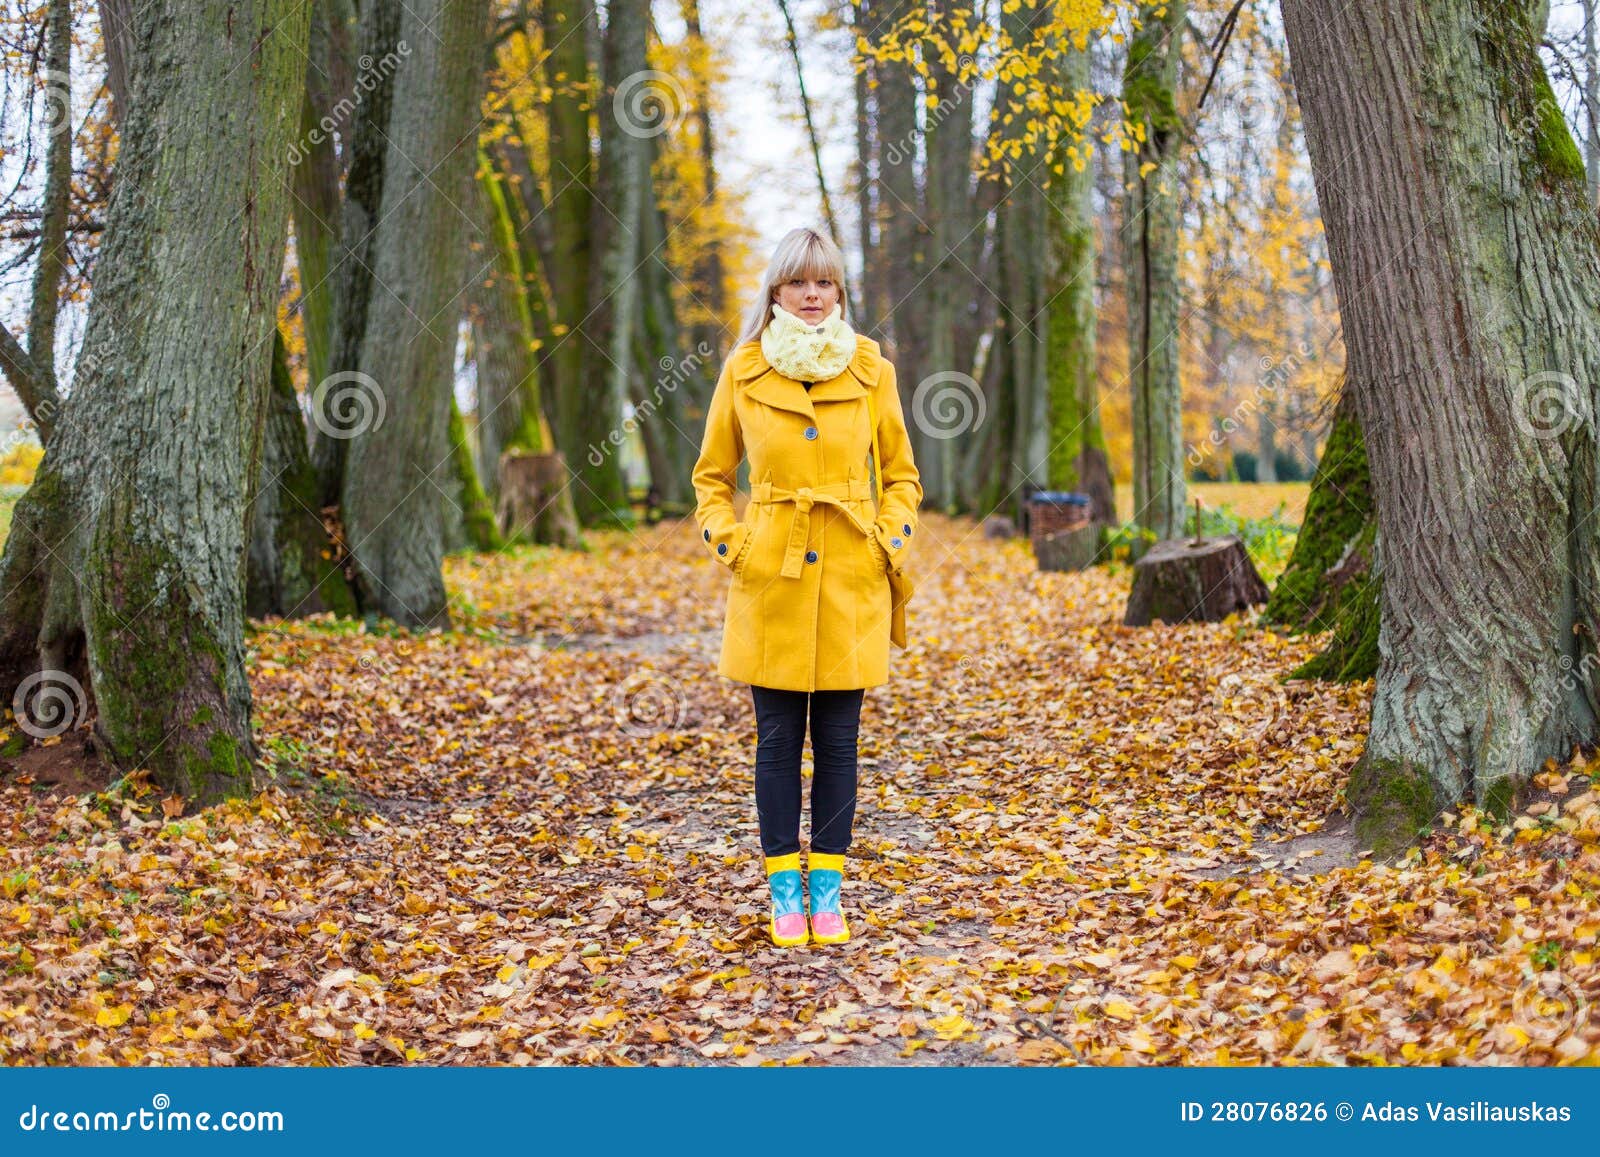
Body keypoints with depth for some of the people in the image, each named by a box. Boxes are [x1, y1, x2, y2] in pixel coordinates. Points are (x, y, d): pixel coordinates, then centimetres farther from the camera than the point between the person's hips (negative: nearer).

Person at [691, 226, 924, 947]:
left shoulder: (871, 371, 3)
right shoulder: (744, 371, 2)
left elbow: (902, 474, 14)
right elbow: (711, 476, 12)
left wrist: (894, 536, -2)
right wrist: (726, 540, -2)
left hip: (850, 583, 1)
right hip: (771, 578, -1)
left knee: (837, 743, 5)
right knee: (778, 742, 3)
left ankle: (827, 888, 16)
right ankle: (784, 889, 14)